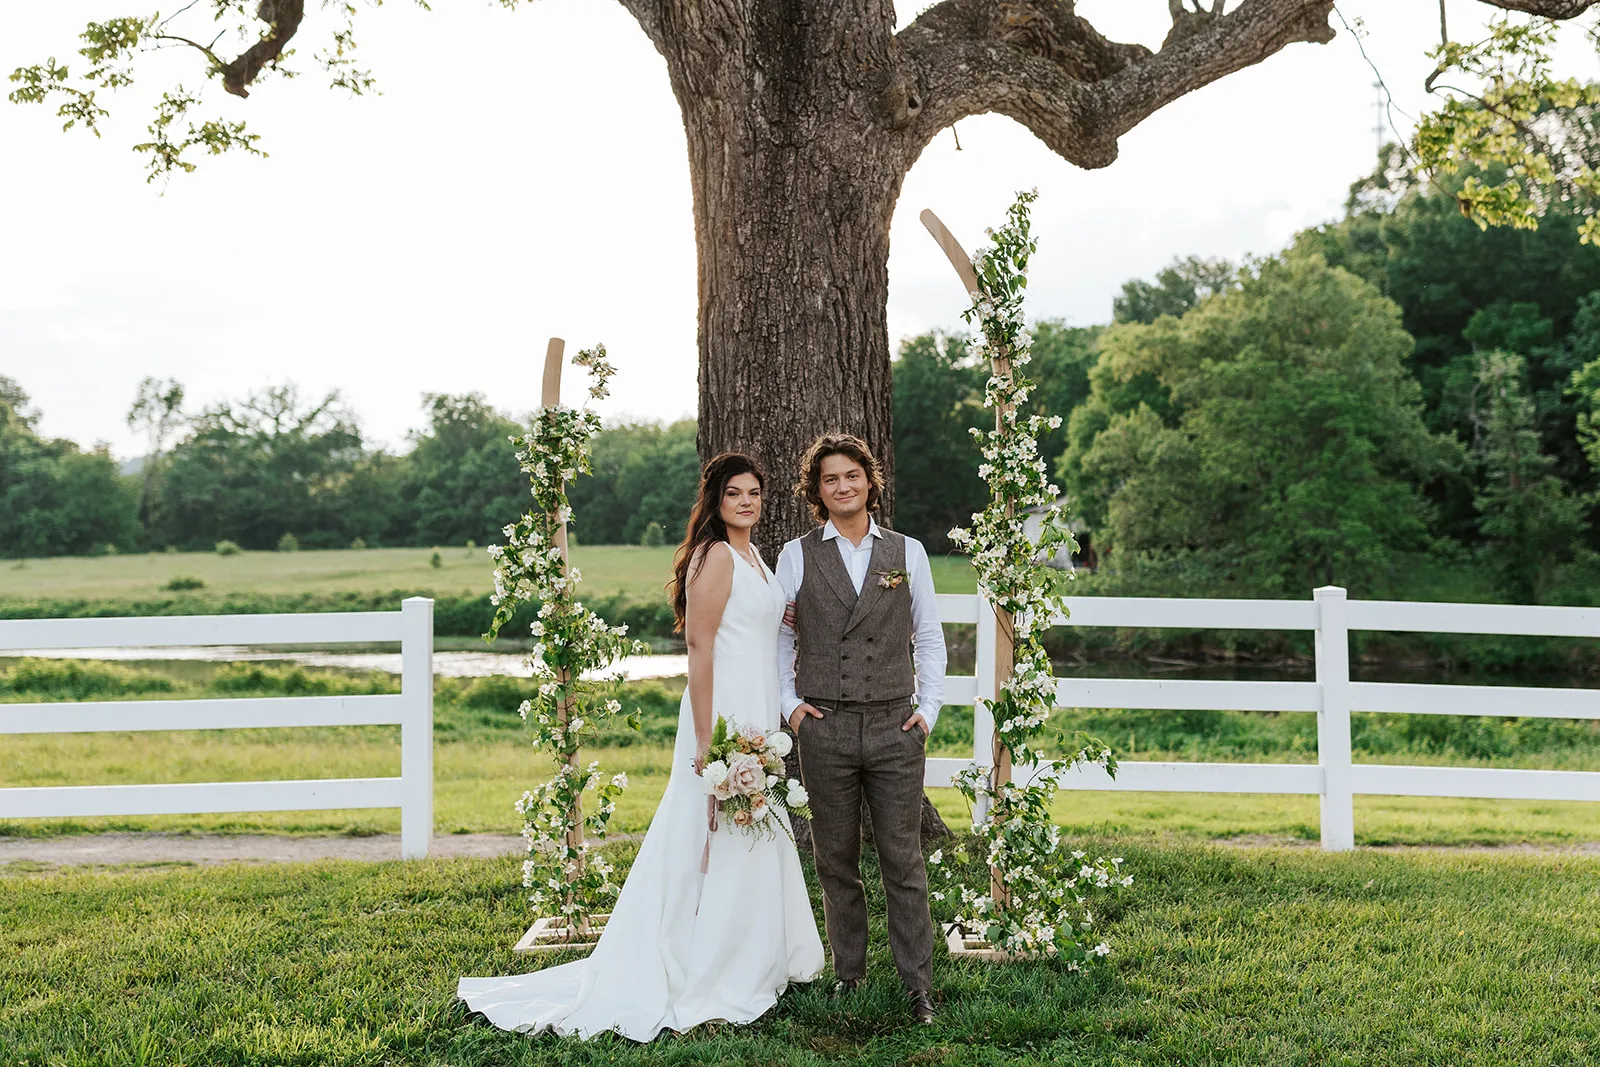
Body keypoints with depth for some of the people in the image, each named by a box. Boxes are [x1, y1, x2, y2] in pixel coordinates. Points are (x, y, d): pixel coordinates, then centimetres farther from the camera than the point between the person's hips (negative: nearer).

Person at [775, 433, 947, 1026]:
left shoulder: (908, 552, 7)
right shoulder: (796, 556, 5)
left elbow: (930, 637, 11)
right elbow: (779, 637, 11)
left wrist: (929, 708, 3)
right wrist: (789, 704, 1)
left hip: (896, 729, 0)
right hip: (824, 729, 0)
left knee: (903, 860, 0)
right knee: (835, 861, 8)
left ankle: (917, 983, 7)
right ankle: (848, 972, 21)